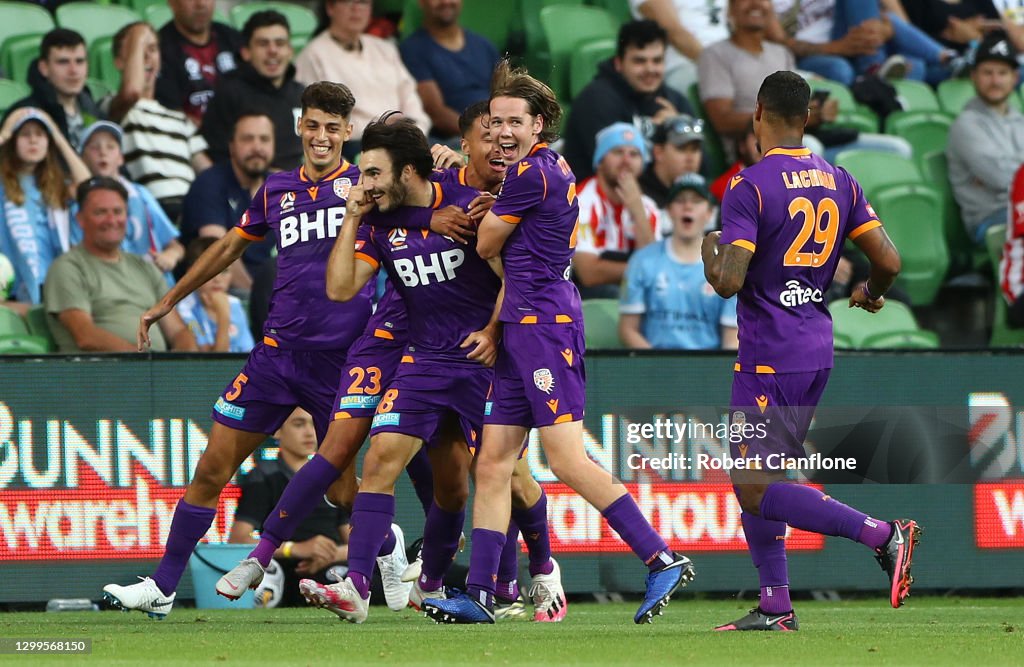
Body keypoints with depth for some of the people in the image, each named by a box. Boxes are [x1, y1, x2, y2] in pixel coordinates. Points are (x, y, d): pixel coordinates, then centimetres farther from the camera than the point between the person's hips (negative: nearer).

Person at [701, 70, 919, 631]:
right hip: (817, 348, 8)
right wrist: (871, 294, 26)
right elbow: (889, 262, 4)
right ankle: (775, 606, 14)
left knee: (756, 491, -8)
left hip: (769, 361, -8)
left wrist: (709, 251, 2)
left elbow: (728, 282, -21)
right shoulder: (838, 181, 6)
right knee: (752, 481, 16)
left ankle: (883, 535, -18)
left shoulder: (749, 186, -14)